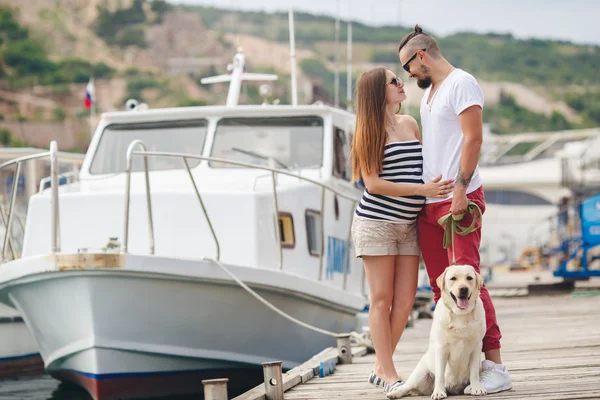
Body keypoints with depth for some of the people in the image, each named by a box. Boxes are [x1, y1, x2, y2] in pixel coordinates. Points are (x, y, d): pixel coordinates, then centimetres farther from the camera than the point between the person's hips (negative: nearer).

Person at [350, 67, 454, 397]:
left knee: (405, 300, 2)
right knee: (382, 299, -2)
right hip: (376, 222, -6)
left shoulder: (409, 123, 12)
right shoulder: (368, 131, -7)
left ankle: (380, 368, 13)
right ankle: (388, 375, 2)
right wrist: (424, 190, -19)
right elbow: (373, 184, -13)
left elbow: (422, 166, 22)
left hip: (408, 224, 6)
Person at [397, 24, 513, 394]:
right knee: (441, 286, 6)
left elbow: (473, 139, -15)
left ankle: (495, 367, -12)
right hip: (429, 204, 9)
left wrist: (460, 191, -20)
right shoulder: (429, 92, 21)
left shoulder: (461, 84, -7)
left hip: (458, 200, -9)